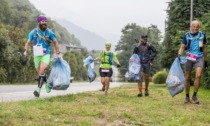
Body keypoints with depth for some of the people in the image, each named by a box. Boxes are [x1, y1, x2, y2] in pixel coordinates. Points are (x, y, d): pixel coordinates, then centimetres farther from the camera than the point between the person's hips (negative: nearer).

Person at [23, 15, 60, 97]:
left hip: (46, 55, -3)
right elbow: (28, 42, 1)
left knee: (42, 70, -23)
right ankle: (47, 83, 37)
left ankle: (39, 89, -25)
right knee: (40, 73, 10)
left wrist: (57, 53, 5)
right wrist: (25, 50, -16)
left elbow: (55, 42, 9)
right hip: (36, 55, 3)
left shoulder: (49, 32, -1)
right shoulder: (33, 32, 0)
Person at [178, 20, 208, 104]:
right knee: (187, 78, 3)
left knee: (198, 75, -21)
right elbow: (182, 47, 1)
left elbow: (204, 48, 13)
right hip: (189, 58, 0)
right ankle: (187, 97, 18)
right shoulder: (187, 36, 0)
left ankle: (194, 96, -11)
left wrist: (206, 61, 15)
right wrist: (179, 54, -20)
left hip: (199, 59, 0)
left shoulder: (202, 35, 3)